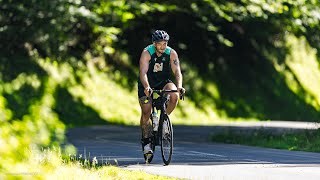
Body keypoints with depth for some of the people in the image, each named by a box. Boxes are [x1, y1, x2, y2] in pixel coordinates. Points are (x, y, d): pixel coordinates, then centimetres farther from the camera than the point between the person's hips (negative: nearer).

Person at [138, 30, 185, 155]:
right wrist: (146, 87, -51)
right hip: (147, 84, -2)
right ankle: (146, 141, 2)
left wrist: (179, 86, -42)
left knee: (175, 96, -29)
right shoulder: (147, 53, -23)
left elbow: (177, 71, -22)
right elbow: (143, 72, -33)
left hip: (163, 82, 2)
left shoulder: (171, 53, -16)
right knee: (146, 112, -14)